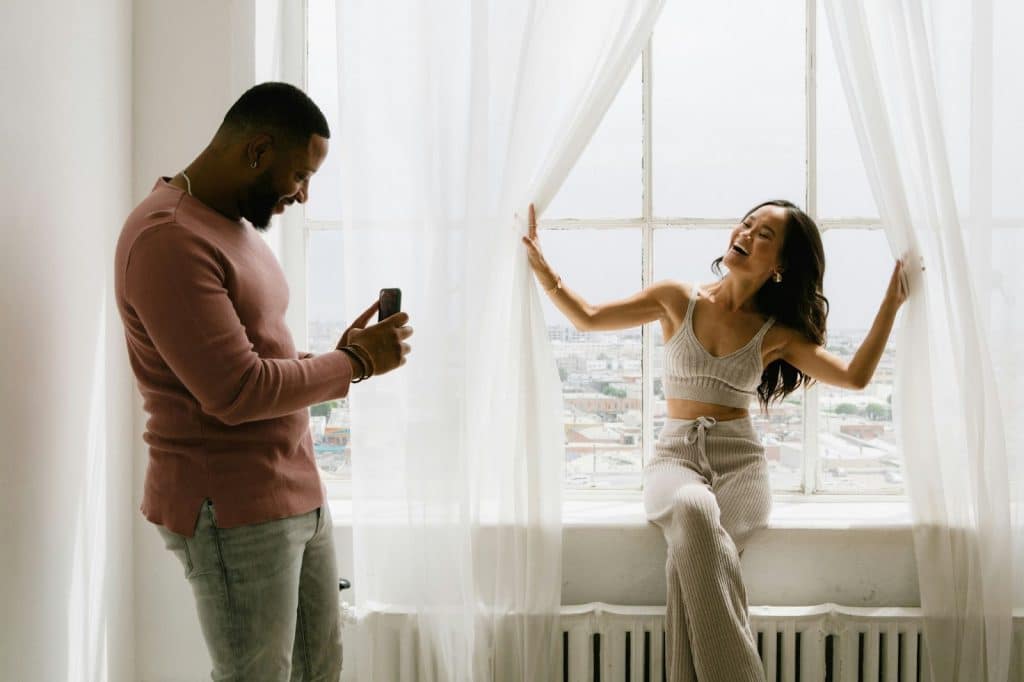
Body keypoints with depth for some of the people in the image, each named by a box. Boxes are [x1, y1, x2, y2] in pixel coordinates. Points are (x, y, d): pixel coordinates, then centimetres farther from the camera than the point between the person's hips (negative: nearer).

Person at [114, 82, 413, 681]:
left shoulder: (234, 224, 13)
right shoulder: (170, 239, -19)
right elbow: (237, 392, -23)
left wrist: (338, 355, -2)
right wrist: (356, 363, -12)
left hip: (297, 493, 9)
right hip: (235, 511, -9)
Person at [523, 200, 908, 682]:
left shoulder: (777, 333, 8)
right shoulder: (678, 300, 8)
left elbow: (854, 376, 1)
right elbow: (587, 318, 11)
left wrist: (892, 300, 2)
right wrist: (540, 265, 1)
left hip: (740, 465, 0)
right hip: (674, 458, 0)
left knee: (690, 557, -35)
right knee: (693, 509, -38)